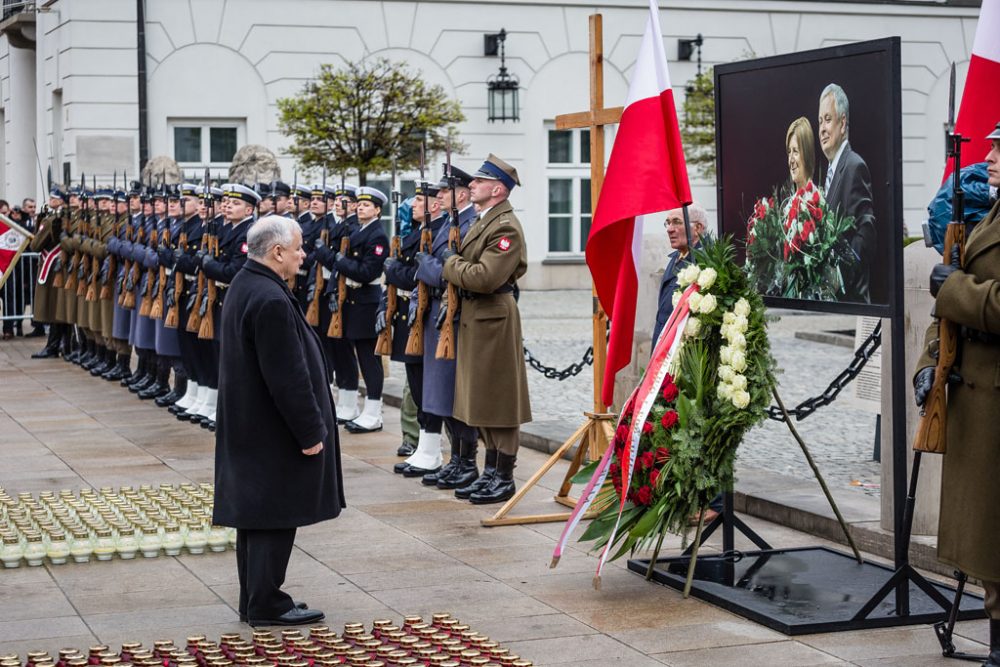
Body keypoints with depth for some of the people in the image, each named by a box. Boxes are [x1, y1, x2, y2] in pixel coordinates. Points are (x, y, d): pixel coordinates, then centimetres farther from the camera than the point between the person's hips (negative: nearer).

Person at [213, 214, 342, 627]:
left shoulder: (244, 286, 10)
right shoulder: (271, 300, -24)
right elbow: (288, 377, -24)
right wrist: (310, 432, -17)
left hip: (248, 423, 10)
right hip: (273, 431, -10)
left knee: (259, 515, 15)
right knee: (276, 517, -1)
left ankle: (255, 600, 23)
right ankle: (266, 605, 6)